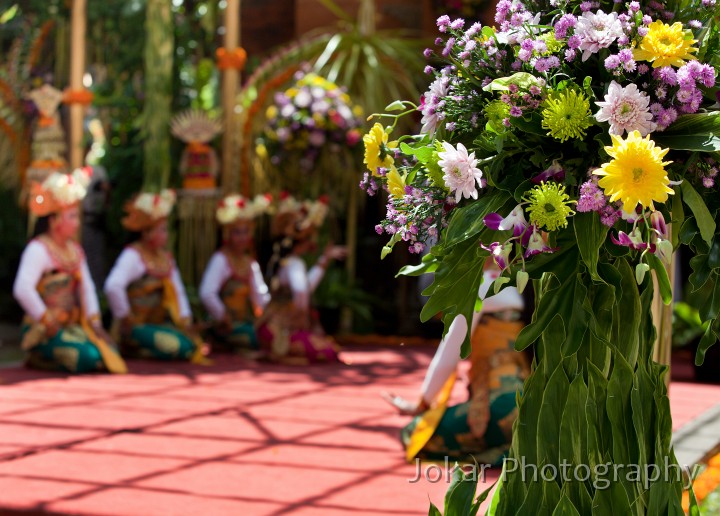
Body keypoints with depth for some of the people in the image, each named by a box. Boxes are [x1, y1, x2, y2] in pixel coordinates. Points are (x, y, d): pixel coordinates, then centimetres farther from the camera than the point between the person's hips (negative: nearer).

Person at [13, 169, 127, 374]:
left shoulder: (75, 249, 14)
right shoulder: (38, 249, -13)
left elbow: (87, 287, 14)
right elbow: (22, 289, -27)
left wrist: (94, 321, 1)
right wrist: (46, 320, -21)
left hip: (72, 326, 8)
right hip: (43, 331, -8)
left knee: (109, 353, -11)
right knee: (89, 358, -27)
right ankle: (39, 358, -3)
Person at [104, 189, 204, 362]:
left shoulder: (166, 257, 13)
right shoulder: (132, 256, -13)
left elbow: (178, 290, 19)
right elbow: (113, 286, -29)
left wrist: (185, 317, 5)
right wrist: (124, 316, -21)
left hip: (160, 323, 8)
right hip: (136, 327, -8)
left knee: (194, 344, -10)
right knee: (179, 346, -25)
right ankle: (133, 348, -3)